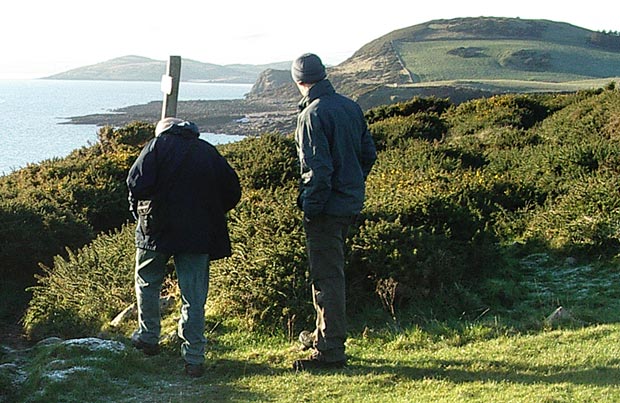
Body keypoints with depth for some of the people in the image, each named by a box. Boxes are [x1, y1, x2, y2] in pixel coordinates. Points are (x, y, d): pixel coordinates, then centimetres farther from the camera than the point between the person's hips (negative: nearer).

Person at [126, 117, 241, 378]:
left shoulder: (158, 144, 1)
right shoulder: (209, 152, 12)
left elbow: (137, 183, -13)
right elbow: (233, 192, 10)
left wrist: (137, 207, 5)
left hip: (158, 229, -2)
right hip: (199, 235, 2)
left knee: (147, 283, 21)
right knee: (194, 298, 3)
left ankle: (148, 338, 28)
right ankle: (194, 358, 1)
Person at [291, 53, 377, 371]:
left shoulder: (312, 114, -17)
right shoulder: (352, 107, 7)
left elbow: (318, 167, -22)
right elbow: (369, 153, 13)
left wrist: (310, 206, -14)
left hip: (327, 207, -8)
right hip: (351, 203, 8)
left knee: (326, 276, -3)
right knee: (331, 270, 21)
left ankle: (331, 350, 1)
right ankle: (325, 334, 35)